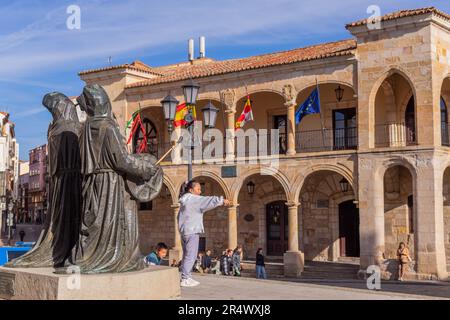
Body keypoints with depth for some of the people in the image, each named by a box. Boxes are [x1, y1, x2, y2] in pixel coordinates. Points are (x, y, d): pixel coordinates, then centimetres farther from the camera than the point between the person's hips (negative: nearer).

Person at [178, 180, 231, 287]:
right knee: (191, 255, -8)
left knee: (187, 255, 14)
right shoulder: (193, 199, -11)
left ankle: (185, 277, 18)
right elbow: (208, 201, -21)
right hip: (192, 231, -10)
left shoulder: (185, 200, 18)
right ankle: (185, 279, -8)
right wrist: (222, 200, -20)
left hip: (184, 231, 10)